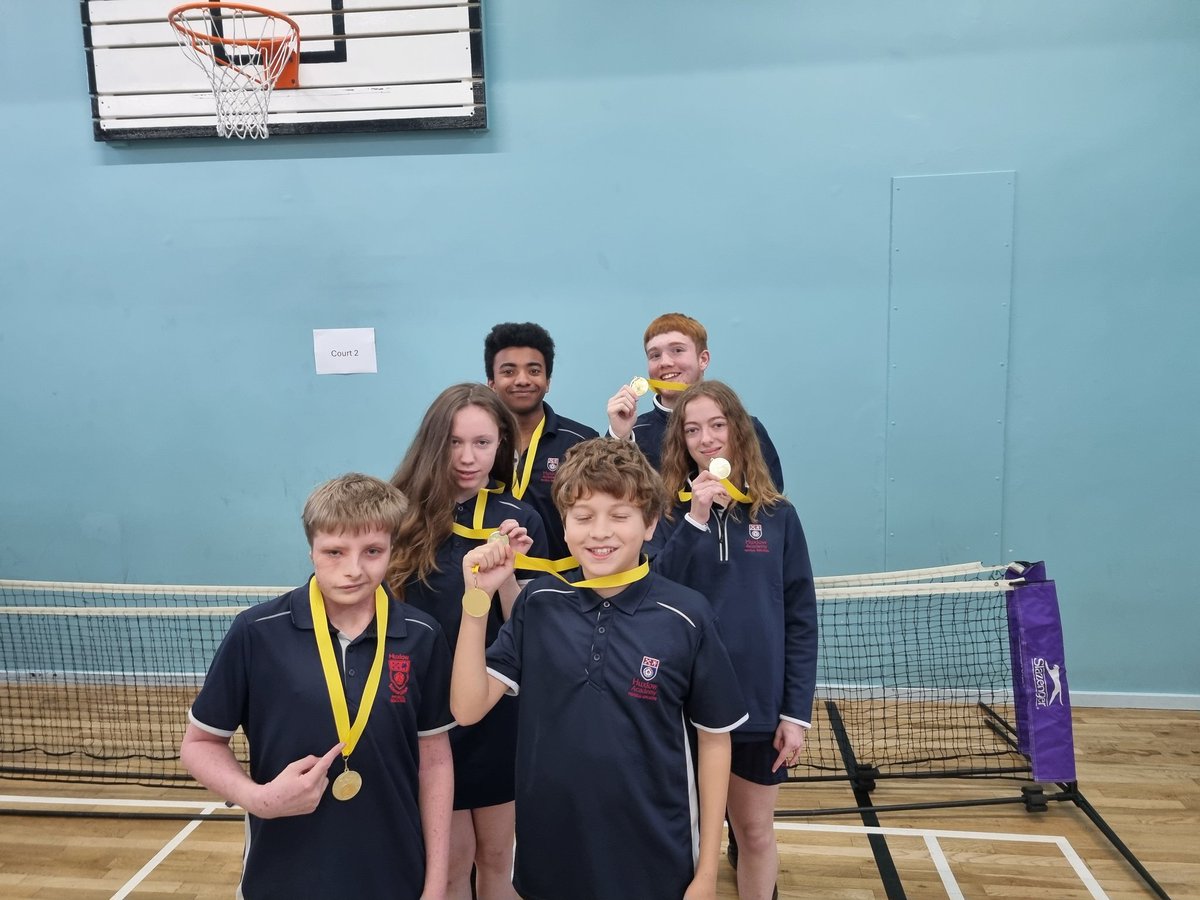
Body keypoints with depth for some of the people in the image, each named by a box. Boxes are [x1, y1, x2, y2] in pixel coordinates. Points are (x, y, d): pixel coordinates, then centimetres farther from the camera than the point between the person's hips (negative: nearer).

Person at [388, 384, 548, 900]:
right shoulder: (402, 514, -9)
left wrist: (504, 572, -23)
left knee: (496, 855, 17)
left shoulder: (519, 521, -6)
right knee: (452, 857, 12)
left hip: (500, 712, 1)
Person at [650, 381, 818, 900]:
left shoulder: (777, 514, -1)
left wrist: (797, 711, -4)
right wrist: (695, 519, -23)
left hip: (760, 702, 1)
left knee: (755, 831, 16)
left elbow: (801, 619, 0)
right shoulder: (669, 512, -3)